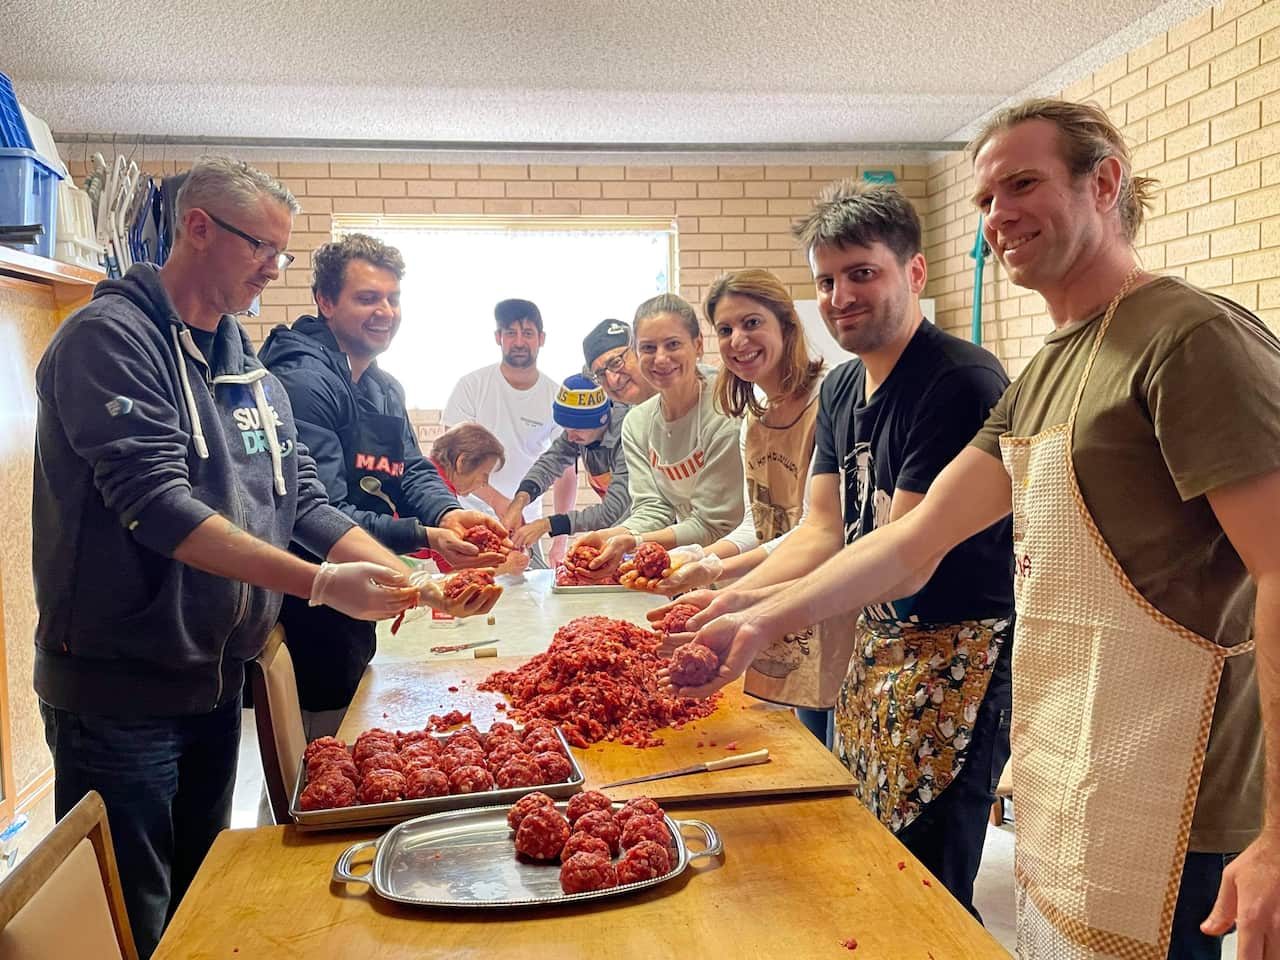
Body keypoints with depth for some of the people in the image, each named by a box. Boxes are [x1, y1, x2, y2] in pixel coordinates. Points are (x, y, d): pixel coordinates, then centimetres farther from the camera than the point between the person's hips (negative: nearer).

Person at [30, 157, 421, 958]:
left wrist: (413, 580, -6)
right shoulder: (110, 337, -14)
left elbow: (303, 497, 7)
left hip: (218, 678, 7)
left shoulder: (249, 365, 10)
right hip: (120, 687, -7)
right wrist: (319, 583, -32)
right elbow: (156, 505, -26)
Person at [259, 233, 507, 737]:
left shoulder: (386, 389, 13)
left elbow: (413, 471, 9)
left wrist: (448, 513, -13)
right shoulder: (304, 382, -19)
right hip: (314, 615, -9)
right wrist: (423, 537, -33)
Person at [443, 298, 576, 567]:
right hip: (471, 521, -1)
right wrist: (497, 500, -25)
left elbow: (565, 472, 0)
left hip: (526, 524, 2)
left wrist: (560, 543, -9)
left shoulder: (556, 397, 0)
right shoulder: (472, 386, -5)